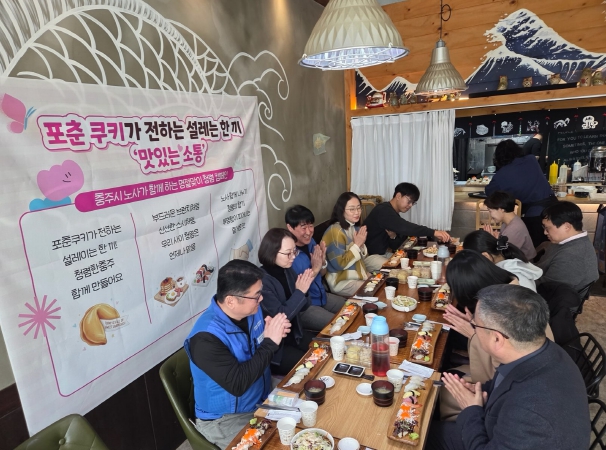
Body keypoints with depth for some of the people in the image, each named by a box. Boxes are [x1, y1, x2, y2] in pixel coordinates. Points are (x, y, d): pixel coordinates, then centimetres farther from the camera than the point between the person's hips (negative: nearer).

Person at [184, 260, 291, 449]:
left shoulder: (251, 310, -7)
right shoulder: (206, 337, -29)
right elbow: (237, 385, -30)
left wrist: (276, 335, -16)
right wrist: (270, 343, -28)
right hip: (225, 419, -6)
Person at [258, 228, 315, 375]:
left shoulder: (288, 271, -1)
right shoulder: (261, 280, -23)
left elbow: (302, 307, 6)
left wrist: (304, 289, -14)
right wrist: (300, 292, -24)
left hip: (294, 334, 7)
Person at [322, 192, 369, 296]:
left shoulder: (355, 228, 6)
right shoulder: (335, 231, -20)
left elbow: (362, 256, 13)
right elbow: (339, 264, -22)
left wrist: (361, 245, -7)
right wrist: (356, 245, -20)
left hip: (359, 275, 9)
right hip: (342, 281, -8)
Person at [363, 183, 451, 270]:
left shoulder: (395, 215, 11)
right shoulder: (383, 211, -18)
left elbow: (394, 246, 10)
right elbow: (404, 227, -34)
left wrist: (393, 237, -12)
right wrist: (433, 232, -37)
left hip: (383, 254, 10)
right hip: (368, 256, -9)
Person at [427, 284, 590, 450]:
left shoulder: (530, 411, -41)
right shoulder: (541, 351, -16)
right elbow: (518, 388, 4)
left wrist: (471, 410, -15)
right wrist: (484, 390, -10)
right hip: (508, 435, 6)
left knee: (432, 436, 4)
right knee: (432, 432, 13)